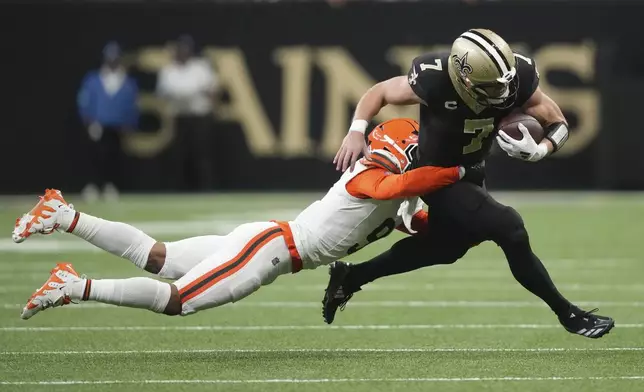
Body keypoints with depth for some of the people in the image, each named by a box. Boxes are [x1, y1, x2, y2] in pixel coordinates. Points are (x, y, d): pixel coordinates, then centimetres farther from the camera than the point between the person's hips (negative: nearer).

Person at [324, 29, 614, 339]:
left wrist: (538, 150, -34)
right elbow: (379, 92, -17)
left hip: (470, 171, 7)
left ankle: (351, 277, 37)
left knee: (447, 245, 23)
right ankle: (567, 314, -2)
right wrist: (357, 130, -32)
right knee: (509, 229, -19)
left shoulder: (517, 78, -25)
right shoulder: (434, 80, -35)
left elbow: (559, 125, -14)